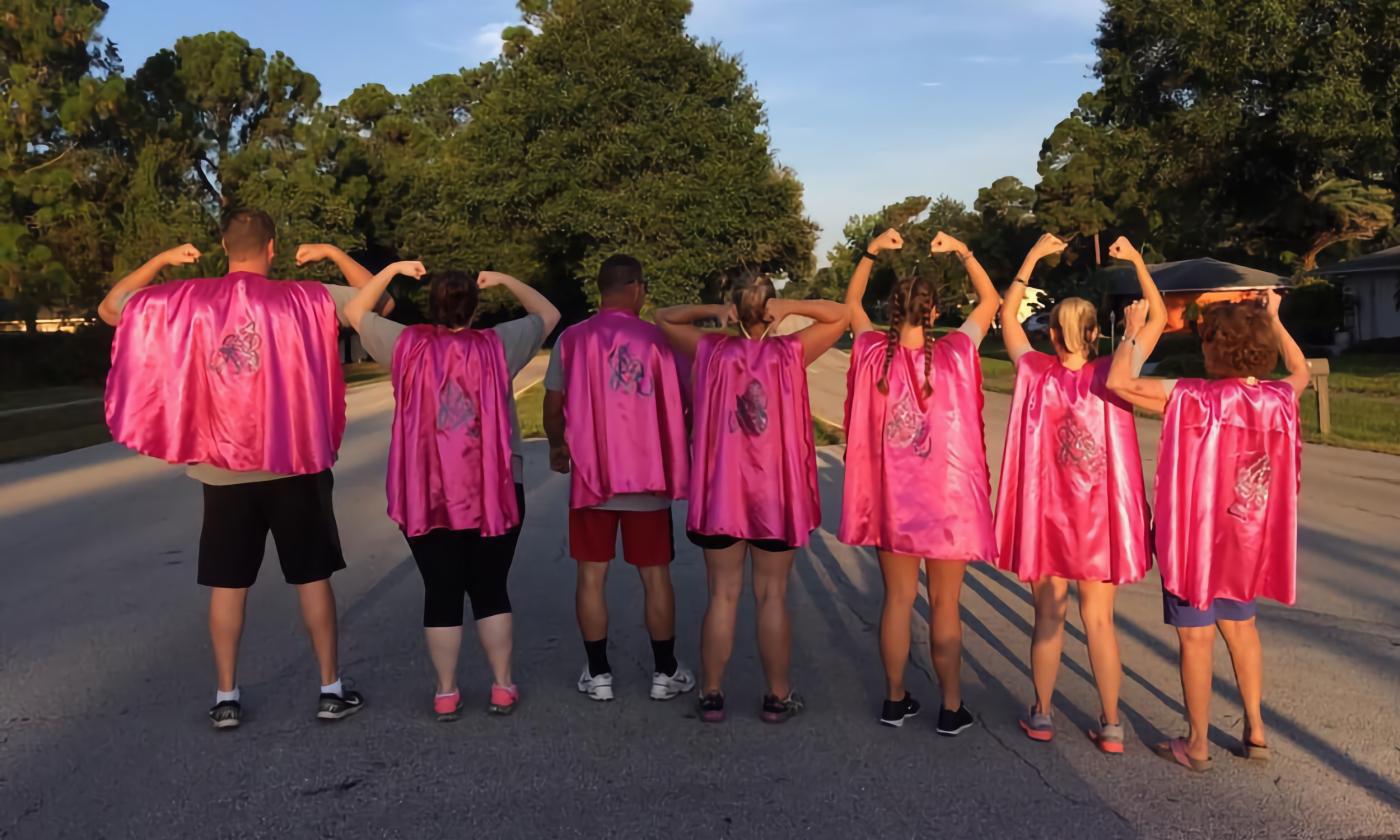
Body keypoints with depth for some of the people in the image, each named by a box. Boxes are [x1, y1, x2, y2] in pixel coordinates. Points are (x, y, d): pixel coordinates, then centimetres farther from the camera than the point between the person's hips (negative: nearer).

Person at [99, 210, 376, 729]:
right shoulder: (304, 300, -7)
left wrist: (161, 262, 17)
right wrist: (335, 254, 9)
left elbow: (109, 309, 13)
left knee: (227, 584, 12)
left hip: (222, 470, 2)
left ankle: (226, 698, 19)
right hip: (295, 466, -1)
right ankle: (331, 690, 15)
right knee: (313, 577, 9)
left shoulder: (184, 302, -2)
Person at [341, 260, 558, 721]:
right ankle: (503, 687, 15)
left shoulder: (406, 346, -1)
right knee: (491, 589, 10)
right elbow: (549, 314, 12)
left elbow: (354, 312, 16)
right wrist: (505, 280, 11)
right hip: (495, 489, 0)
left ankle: (446, 694, 14)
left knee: (441, 592, 8)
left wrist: (392, 270, 14)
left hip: (425, 493, 1)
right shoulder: (497, 346, -4)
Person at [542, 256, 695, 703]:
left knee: (592, 576, 10)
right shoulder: (656, 339, -5)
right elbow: (680, 404, -3)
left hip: (590, 474, 1)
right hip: (647, 477, -1)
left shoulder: (571, 339, -1)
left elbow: (554, 406, 2)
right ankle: (665, 673, 18)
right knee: (655, 576, 9)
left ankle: (598, 675, 15)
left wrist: (557, 446, 21)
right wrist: (677, 456, 15)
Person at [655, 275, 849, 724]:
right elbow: (840, 315, 6)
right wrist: (791, 307, -8)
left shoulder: (711, 350, -2)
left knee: (722, 595, 9)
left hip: (720, 493, 1)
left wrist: (710, 311, -3)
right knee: (773, 597, 7)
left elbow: (663, 317, 12)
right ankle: (778, 696, 17)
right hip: (776, 495, -1)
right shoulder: (790, 352, -6)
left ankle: (712, 695, 16)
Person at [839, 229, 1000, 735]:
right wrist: (962, 252, 2)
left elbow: (851, 303, 10)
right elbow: (990, 301, 3)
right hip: (949, 498, -2)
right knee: (945, 605, 8)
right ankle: (951, 708, 19)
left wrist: (871, 252, 4)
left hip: (891, 498, 2)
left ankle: (895, 700, 23)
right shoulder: (954, 355, -12)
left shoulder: (874, 354, -8)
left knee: (898, 599, 13)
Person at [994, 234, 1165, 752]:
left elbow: (1007, 314, 5)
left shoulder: (1037, 373, -10)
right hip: (1101, 516, 0)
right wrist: (1136, 261, 0)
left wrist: (1034, 256, 5)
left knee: (1048, 617, 12)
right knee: (1099, 619, 10)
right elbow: (1159, 317, 1)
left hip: (1047, 512, 0)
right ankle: (1111, 726, 18)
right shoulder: (1111, 376, -10)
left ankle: (1041, 717, 23)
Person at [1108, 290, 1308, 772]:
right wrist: (1274, 319, 24)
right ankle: (1255, 731, 29)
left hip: (1196, 536, -5)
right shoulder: (1279, 399, -4)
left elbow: (1118, 382, -24)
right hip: (1250, 537, 5)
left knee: (1196, 637, 6)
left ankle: (1197, 745, 17)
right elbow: (1300, 371, 20)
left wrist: (1132, 333, -9)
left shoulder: (1195, 399, -21)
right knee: (1240, 626, 22)